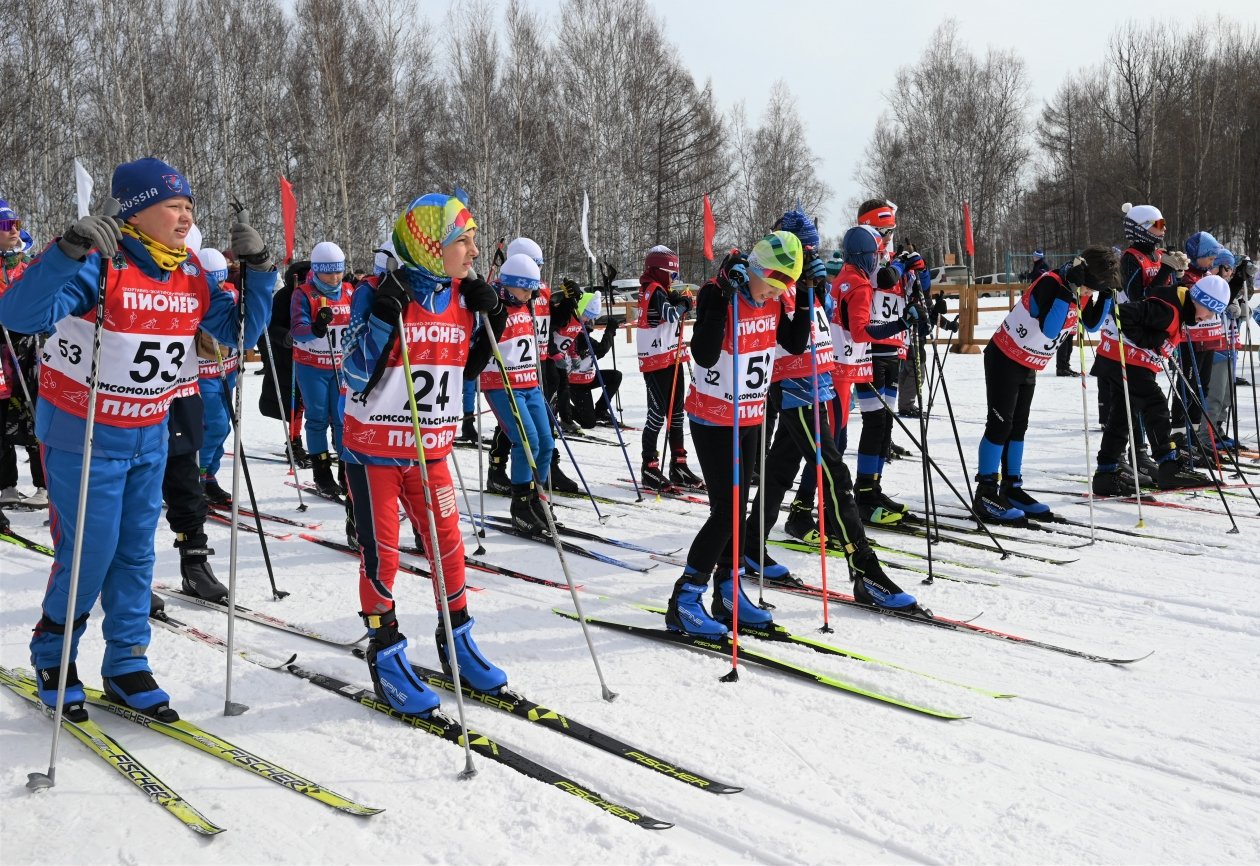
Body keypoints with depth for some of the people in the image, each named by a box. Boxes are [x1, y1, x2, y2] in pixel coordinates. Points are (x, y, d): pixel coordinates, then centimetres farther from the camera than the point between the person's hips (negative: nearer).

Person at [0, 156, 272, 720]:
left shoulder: (192, 276, 1)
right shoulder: (101, 264, -20)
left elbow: (240, 331, 8)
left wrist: (257, 269, -5)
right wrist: (69, 250, -43)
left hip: (150, 432, 6)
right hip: (83, 431, -6)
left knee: (136, 551, 10)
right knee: (90, 551, 0)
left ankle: (126, 664, 22)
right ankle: (50, 657, 24)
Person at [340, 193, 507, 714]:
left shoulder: (462, 298, 2)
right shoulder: (377, 296, -15)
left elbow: (467, 369, 12)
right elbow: (358, 376, -19)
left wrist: (491, 321, -1)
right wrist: (384, 316, -30)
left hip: (430, 450, 5)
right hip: (373, 449, -5)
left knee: (449, 546, 9)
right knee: (381, 554, 1)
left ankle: (457, 641, 26)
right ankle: (386, 657, 13)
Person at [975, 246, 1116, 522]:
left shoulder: (1083, 291, -1)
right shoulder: (1050, 283, -26)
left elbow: (1092, 324, 10)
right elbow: (1050, 329, -36)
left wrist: (1106, 296, -3)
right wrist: (1069, 290, -39)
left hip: (1029, 366, 9)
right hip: (1004, 358, -9)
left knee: (1018, 426, 12)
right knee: (1000, 424, -8)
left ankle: (1012, 488, 19)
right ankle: (985, 494, -4)